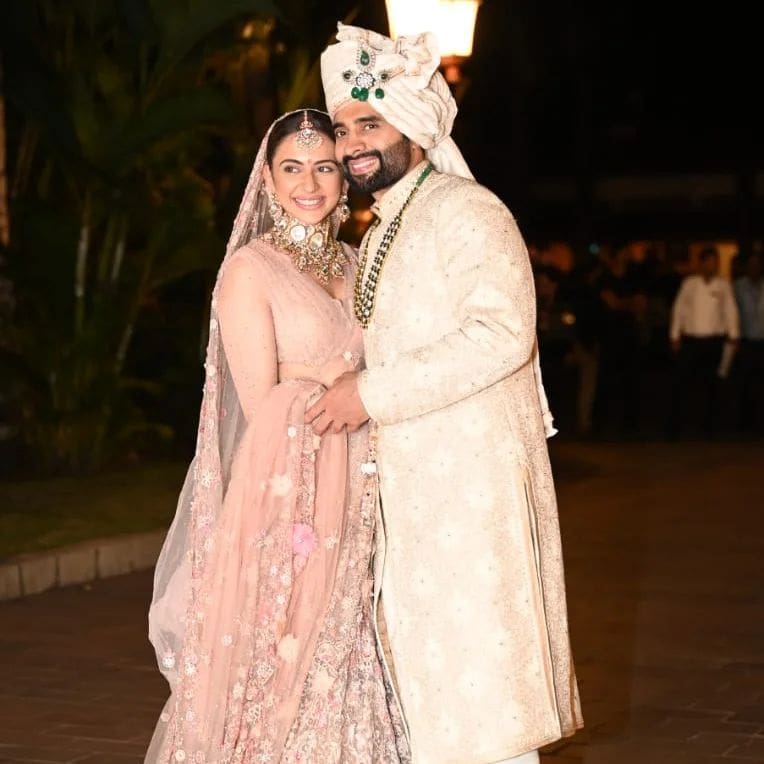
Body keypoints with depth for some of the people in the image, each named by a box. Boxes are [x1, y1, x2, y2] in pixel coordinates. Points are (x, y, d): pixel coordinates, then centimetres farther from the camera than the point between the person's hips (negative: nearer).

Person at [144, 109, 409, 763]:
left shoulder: (352, 266, 12)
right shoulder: (250, 270, -6)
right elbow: (261, 403, -10)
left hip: (355, 503, 6)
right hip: (284, 498, -6)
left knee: (346, 674, 9)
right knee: (280, 672, -1)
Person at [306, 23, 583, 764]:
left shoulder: (465, 211, -10)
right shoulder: (377, 237, 18)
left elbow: (502, 333, -24)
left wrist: (372, 394, -21)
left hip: (471, 488, -9)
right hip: (407, 494, 9)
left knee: (481, 681, -6)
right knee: (429, 694, 11)